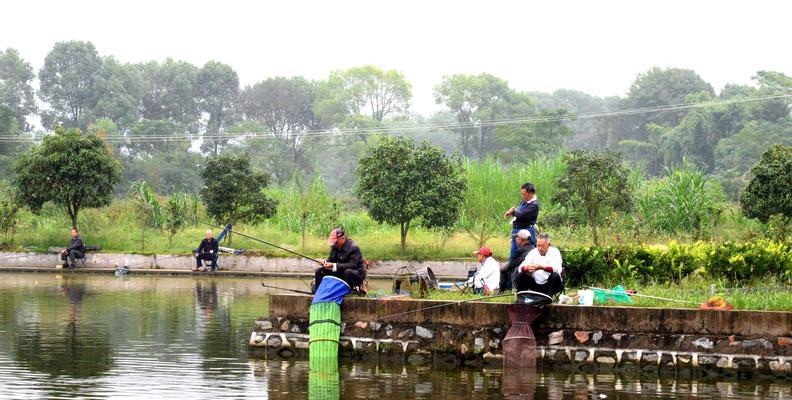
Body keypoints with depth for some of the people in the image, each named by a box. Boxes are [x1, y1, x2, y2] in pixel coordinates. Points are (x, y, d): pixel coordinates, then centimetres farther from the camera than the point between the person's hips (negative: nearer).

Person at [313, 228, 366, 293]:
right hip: (340, 272, 8)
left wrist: (334, 265, -35)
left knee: (348, 272, -43)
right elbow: (331, 259, 10)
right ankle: (315, 292, 5)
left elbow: (352, 265, -30)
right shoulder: (335, 246, 1)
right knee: (319, 271, 0)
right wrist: (324, 262, -16)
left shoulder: (354, 247, -23)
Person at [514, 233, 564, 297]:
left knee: (555, 275, -33)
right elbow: (521, 267, -3)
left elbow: (557, 269, -23)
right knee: (519, 276, -13)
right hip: (535, 285, 4)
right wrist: (526, 268, -29)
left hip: (549, 285, -4)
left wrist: (542, 267, -39)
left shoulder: (554, 252, -5)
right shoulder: (533, 252, 6)